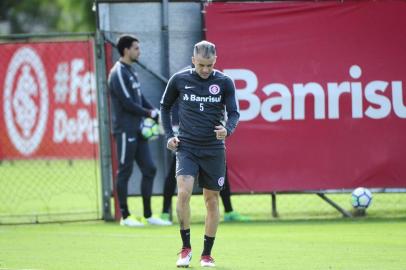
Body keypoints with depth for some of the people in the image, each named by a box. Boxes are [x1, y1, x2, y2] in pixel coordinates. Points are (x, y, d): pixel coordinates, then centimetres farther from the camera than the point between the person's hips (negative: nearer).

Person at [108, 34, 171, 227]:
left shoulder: (131, 72, 17)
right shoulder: (118, 73, -12)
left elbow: (140, 99, 17)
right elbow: (128, 104, -17)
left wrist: (157, 115, 4)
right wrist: (150, 113, -9)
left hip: (137, 131, 9)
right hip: (125, 130, -9)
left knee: (149, 169, 8)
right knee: (125, 172, -3)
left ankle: (148, 215, 13)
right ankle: (125, 216, 3)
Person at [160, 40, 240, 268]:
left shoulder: (224, 82, -2)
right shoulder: (179, 80, 0)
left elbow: (234, 113, -4)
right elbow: (165, 106, 14)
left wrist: (227, 130, -26)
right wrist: (169, 135, 3)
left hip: (214, 150, 1)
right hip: (186, 147, -1)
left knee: (212, 201, 5)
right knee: (183, 192, -20)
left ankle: (207, 253, 17)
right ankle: (186, 248, -6)